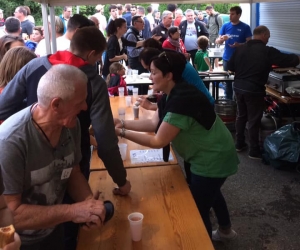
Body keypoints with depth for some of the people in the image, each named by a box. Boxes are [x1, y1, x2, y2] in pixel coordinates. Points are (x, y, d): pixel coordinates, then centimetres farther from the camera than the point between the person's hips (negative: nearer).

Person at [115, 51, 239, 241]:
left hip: (213, 159, -11)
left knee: (198, 208, 5)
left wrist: (122, 133, -25)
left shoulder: (182, 100, -32)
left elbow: (158, 141, -29)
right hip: (209, 155, 11)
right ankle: (226, 230, 55)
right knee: (209, 192, 31)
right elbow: (154, 123, 3)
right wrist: (123, 123, -5)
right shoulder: (172, 95, -1)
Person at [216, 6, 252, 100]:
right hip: (227, 58, 3)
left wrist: (239, 44, -23)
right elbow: (217, 41, 5)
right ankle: (228, 100, 22)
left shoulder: (245, 27, -4)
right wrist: (222, 39, -19)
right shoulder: (225, 26, 4)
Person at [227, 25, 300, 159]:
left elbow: (230, 66, 11)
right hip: (254, 90, -6)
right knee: (254, 120, 4)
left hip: (238, 87, 6)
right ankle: (254, 151, 14)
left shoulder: (240, 48, 3)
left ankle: (239, 144, 30)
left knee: (241, 116, 20)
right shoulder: (268, 51, -13)